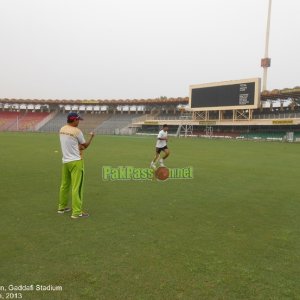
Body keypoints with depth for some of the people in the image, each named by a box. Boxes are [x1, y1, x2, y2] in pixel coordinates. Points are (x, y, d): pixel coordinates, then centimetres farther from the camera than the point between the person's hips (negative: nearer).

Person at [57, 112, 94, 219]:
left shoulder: (62, 129, 8)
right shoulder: (77, 131, -15)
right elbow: (85, 145, -1)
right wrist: (91, 136, 14)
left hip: (65, 161, 8)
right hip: (76, 162, -8)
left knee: (64, 185, 18)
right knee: (76, 187, -5)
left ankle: (62, 207, 31)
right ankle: (77, 212, -1)